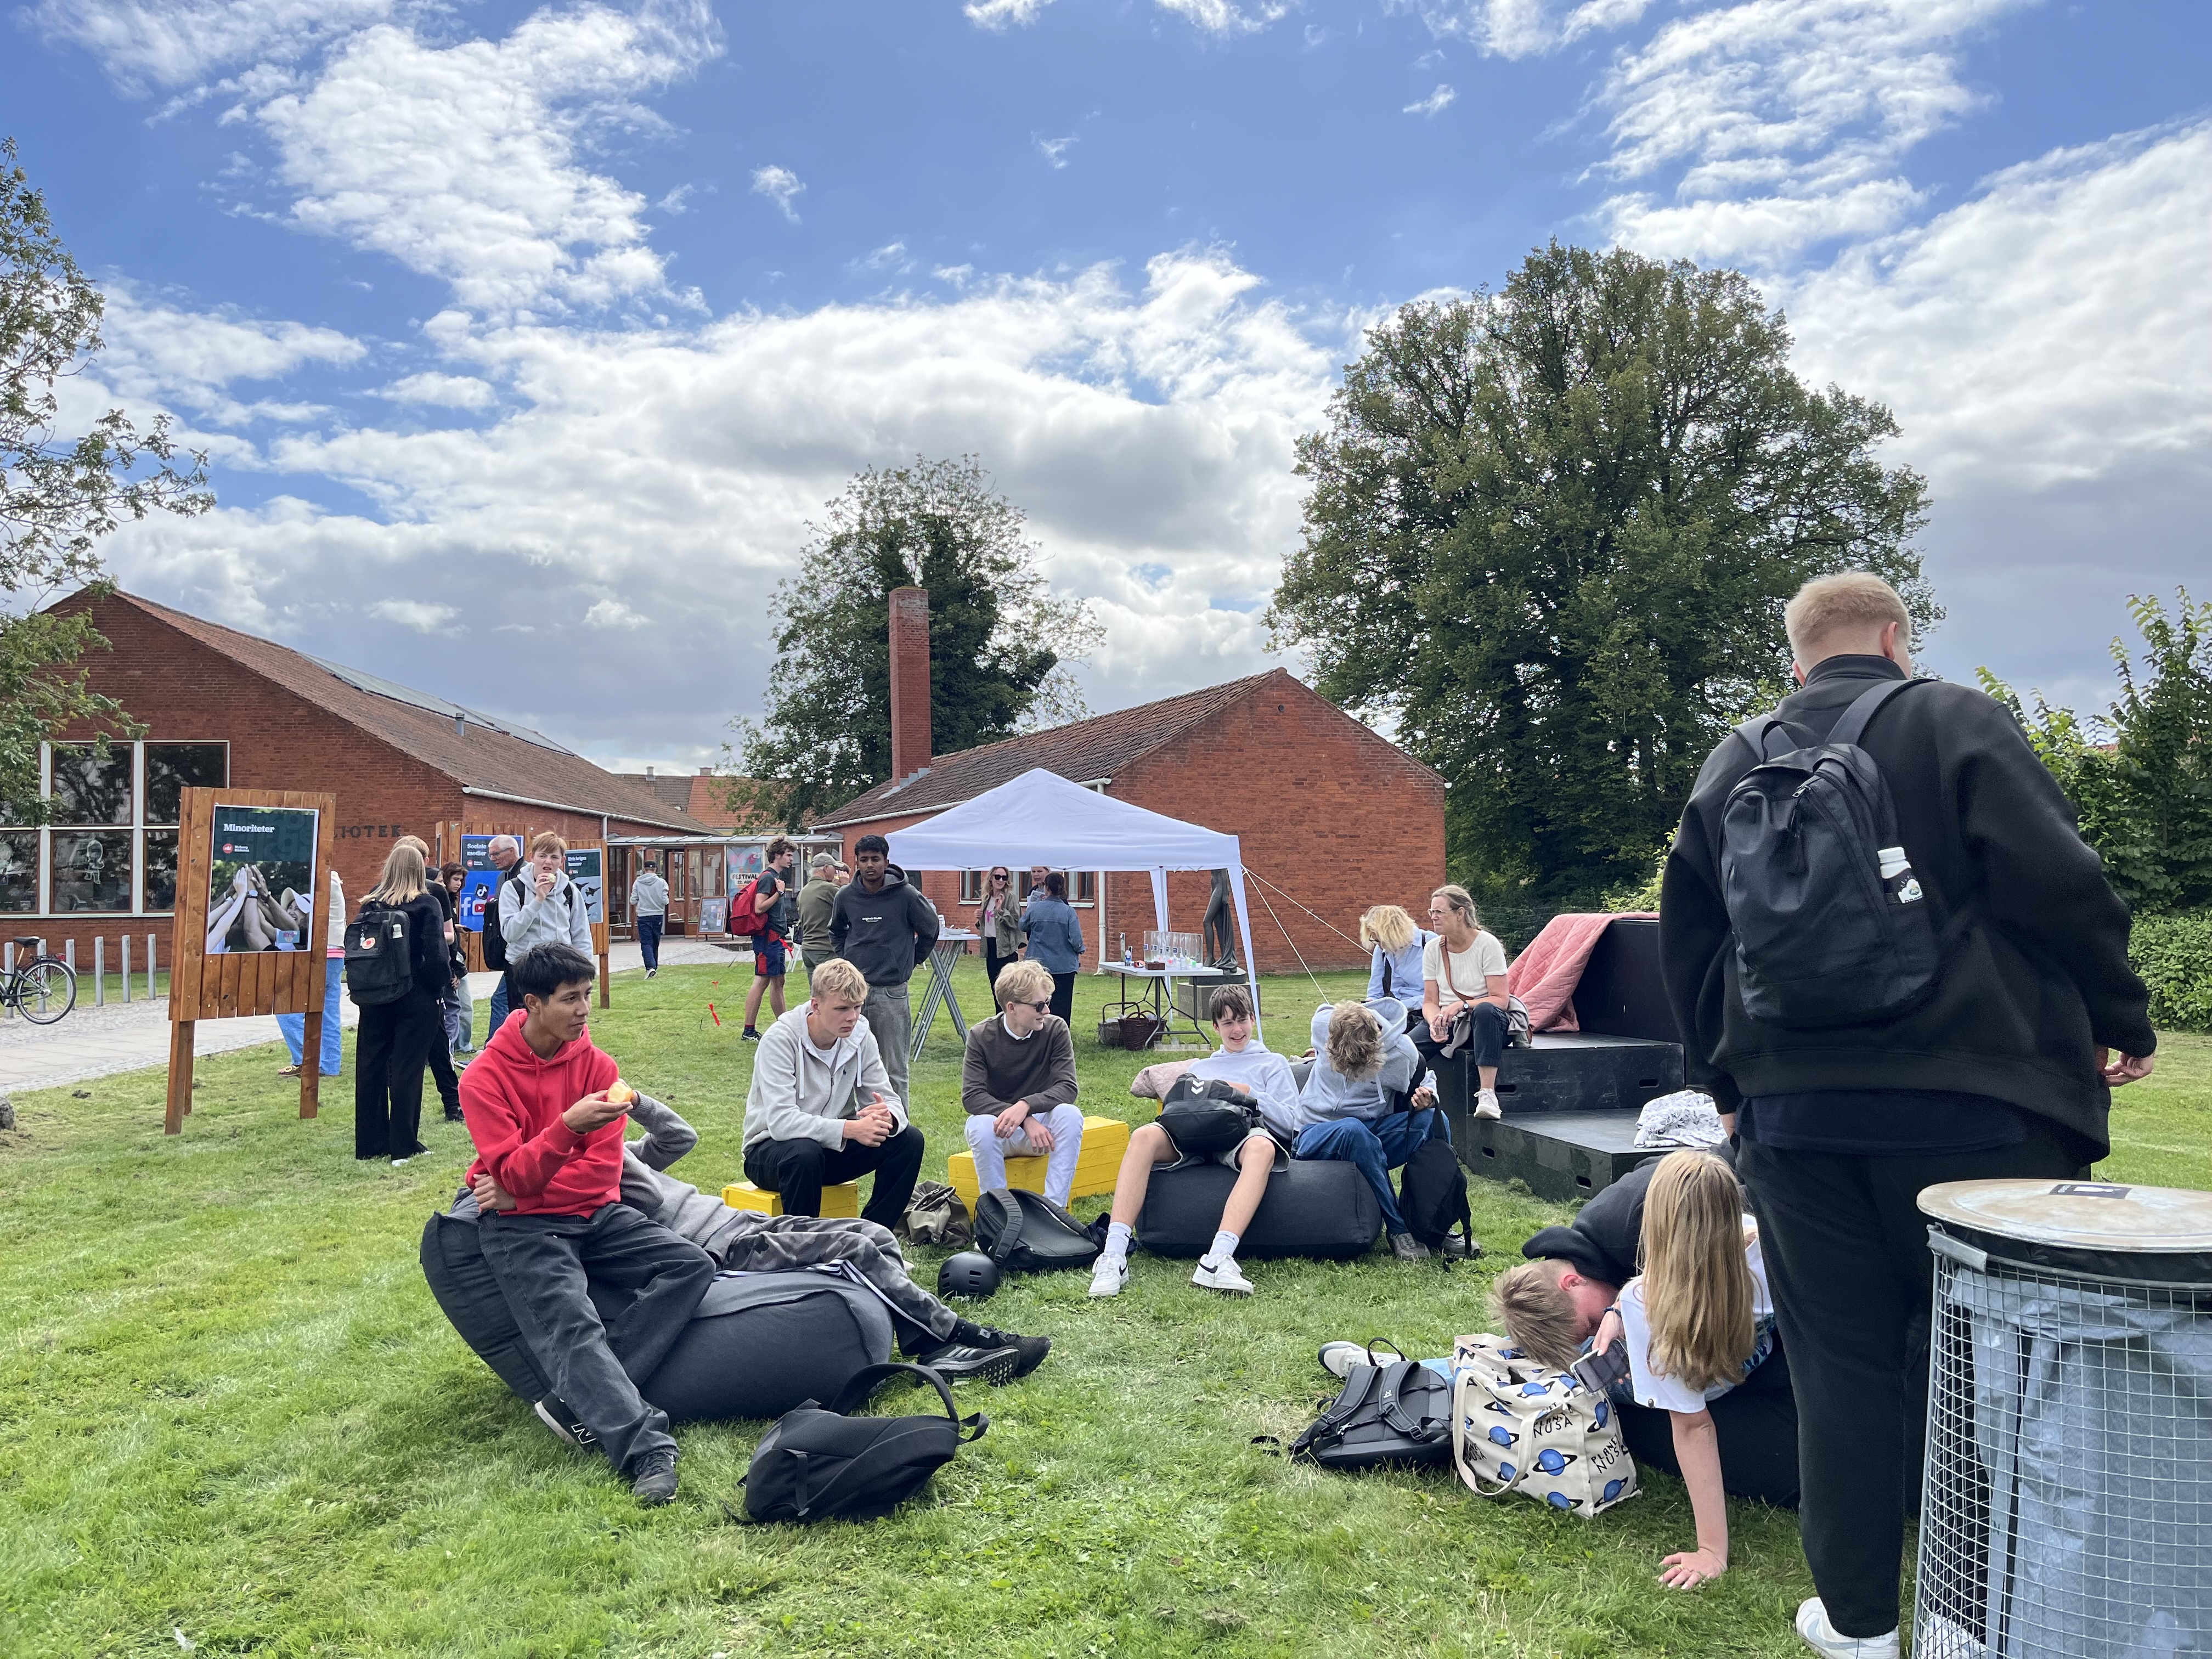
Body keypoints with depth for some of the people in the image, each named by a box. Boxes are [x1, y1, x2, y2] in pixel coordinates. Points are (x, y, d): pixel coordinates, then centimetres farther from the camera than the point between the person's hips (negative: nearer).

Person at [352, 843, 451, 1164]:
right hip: (416, 999, -4)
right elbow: (436, 955, -15)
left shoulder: (370, 905, 4)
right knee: (407, 1069, 0)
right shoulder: (427, 905, -9)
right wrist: (441, 986, -2)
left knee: (371, 1068, 11)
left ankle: (370, 1144, 17)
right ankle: (403, 1147, 3)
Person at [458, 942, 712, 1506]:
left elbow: (604, 1168, -1)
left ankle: (576, 1401, -22)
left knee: (691, 1265, -16)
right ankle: (645, 1446, -35)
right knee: (572, 1325, -29)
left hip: (594, 1214, 5)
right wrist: (567, 1126, -33)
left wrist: (521, 1189, -12)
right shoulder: (484, 1078, -8)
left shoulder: (596, 1064, 2)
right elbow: (514, 1176, -16)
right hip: (522, 1227, -4)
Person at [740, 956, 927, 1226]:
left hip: (834, 1144, 5)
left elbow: (891, 1102, -5)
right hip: (773, 1149, -5)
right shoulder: (780, 1040, -22)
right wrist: (850, 1128, -41)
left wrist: (887, 1117, -30)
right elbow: (781, 1121, -31)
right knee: (805, 1153, -38)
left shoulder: (860, 1036, -6)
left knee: (909, 1140, -15)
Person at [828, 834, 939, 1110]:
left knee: (894, 1070, 3)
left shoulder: (906, 895, -7)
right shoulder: (846, 895, 2)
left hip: (892, 991, -3)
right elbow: (836, 931, 24)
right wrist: (847, 959, 13)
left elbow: (930, 930, 9)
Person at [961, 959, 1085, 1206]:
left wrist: (1025, 1106, -33)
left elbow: (1068, 1088, -16)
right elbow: (971, 1095, -19)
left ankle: (1054, 1206, -26)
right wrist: (1025, 1121, -30)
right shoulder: (981, 1036, -12)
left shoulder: (1055, 1029, -9)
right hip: (998, 1124, -1)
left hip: (1040, 1122, 1)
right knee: (981, 1126, -35)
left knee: (1070, 1115, -30)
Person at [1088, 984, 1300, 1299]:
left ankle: (1217, 1259, -55)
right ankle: (1114, 1255, -43)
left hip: (1241, 1135, -2)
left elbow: (1288, 1122, 14)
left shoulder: (1273, 1063, 28)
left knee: (1263, 1147, -42)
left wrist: (1248, 1093, 0)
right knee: (1145, 1135, -33)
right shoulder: (1199, 1067, 39)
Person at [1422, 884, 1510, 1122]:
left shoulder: (1487, 944, -9)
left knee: (1485, 1010, -41)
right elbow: (1430, 1001, 4)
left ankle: (1487, 1093, -43)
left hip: (1485, 1022, -3)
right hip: (1447, 1026, 3)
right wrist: (1435, 1022, -19)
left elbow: (1500, 1000, -14)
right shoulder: (1432, 948, 4)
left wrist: (1462, 1005, -28)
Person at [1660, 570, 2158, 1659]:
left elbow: (1687, 940, 13)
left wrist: (1723, 1079, 23)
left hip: (1793, 1112, 3)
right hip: (1971, 1106, -3)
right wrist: (2119, 1020, 5)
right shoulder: (1954, 722, -1)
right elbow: (2058, 885, -9)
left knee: (1840, 1366, 10)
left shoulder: (1732, 766, 10)